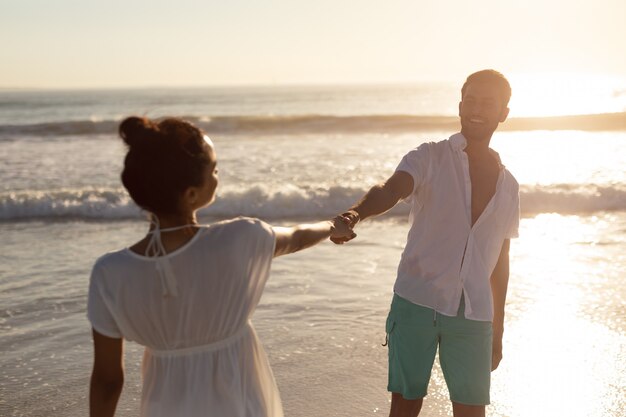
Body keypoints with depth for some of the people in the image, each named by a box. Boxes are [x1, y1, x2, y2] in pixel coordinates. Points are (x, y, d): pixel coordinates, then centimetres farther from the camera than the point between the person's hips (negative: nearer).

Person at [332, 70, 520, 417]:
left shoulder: (508, 186, 11)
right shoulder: (431, 158, -2)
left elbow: (499, 261, 17)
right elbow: (391, 190, -22)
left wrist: (497, 330, 19)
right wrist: (355, 213, -45)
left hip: (473, 316, 3)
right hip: (416, 302, -3)